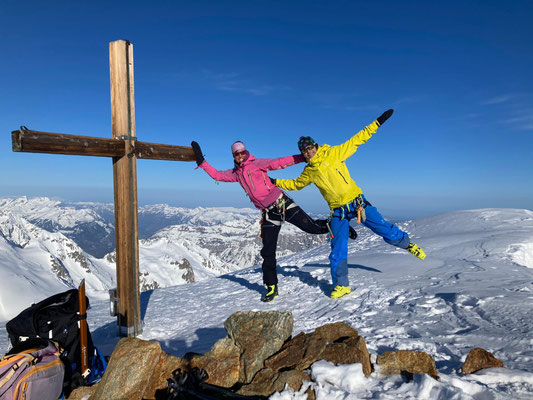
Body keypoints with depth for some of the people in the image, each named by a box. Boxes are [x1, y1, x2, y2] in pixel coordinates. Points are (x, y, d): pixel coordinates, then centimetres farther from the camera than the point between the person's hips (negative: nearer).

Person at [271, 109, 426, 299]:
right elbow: (296, 184, 23)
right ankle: (341, 285, 15)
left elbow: (356, 141, -3)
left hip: (357, 202, -2)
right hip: (338, 212, 2)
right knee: (338, 250, 1)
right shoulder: (308, 172, 5)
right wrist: (276, 182, 15)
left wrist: (377, 123, -6)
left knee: (385, 229, 1)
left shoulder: (333, 154, -6)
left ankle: (407, 243, 32)